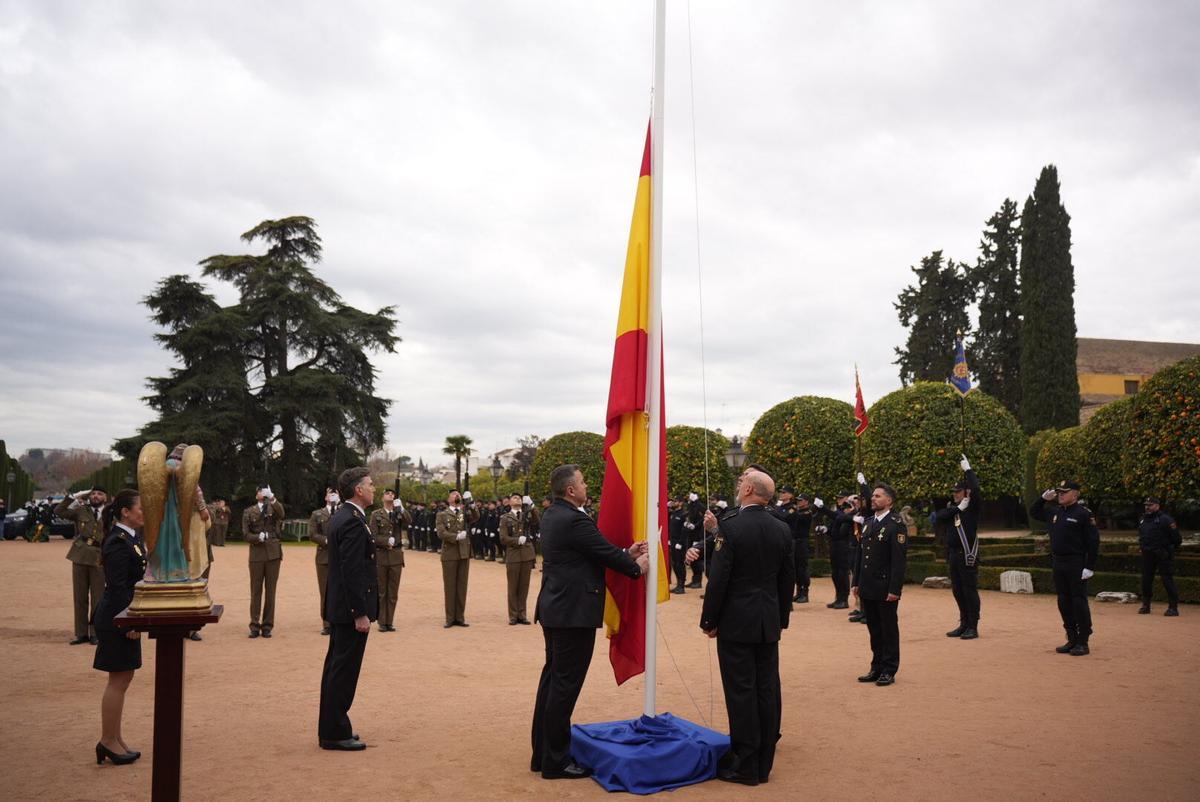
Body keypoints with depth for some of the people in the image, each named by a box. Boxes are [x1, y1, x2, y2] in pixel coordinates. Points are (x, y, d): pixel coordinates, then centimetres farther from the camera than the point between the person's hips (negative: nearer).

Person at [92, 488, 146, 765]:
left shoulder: (132, 538, 11)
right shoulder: (118, 543, -18)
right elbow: (117, 587, -21)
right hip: (117, 619, -10)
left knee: (123, 678, 15)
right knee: (118, 679, -1)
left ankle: (114, 738, 24)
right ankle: (108, 741, 9)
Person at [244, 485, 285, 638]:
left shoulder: (274, 508, 8)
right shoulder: (249, 512, 8)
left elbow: (281, 513, -17)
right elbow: (246, 534, 2)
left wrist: (271, 497, -30)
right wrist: (258, 537, -17)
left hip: (273, 553, 0)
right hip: (256, 555, 0)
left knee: (271, 590, 3)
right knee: (256, 591, 3)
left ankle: (267, 626, 8)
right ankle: (255, 626, 8)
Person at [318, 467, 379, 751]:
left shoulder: (340, 517, 12)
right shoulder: (353, 523, -19)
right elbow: (352, 572, -23)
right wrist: (360, 614, -21)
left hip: (338, 608, 11)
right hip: (351, 609, -11)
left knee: (336, 669, 16)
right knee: (344, 672, -3)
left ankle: (329, 730, 25)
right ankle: (335, 733, 5)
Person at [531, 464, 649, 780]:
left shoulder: (552, 515, 10)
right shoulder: (574, 520, -20)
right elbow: (606, 553, -13)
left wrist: (626, 554, 10)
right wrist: (636, 566, 3)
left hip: (554, 609, 10)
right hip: (574, 612, -10)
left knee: (553, 678, 16)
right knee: (565, 685, -2)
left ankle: (542, 753, 26)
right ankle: (556, 761, 7)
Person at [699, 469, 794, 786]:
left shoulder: (730, 527, -15)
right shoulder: (782, 529, 3)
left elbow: (718, 579, -15)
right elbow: (788, 579, 9)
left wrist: (709, 621, -5)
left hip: (736, 623, -6)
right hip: (769, 623, 6)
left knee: (741, 692, 1)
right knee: (767, 690, 10)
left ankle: (745, 765, 7)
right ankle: (763, 763, 20)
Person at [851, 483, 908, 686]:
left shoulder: (896, 525, -11)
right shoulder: (868, 523, 12)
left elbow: (899, 560, -15)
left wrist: (894, 589, -19)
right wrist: (856, 582, 12)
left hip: (885, 589, -7)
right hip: (867, 588, 7)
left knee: (889, 630, 4)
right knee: (874, 630, 14)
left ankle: (889, 671, 13)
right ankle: (877, 668, 23)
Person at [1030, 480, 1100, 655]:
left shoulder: (1084, 514, -9)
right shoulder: (1055, 513, 11)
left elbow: (1093, 541, -12)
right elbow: (1034, 512, 27)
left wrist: (1090, 567, -16)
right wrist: (1043, 498, 9)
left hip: (1076, 565, -7)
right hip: (1057, 564, 7)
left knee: (1079, 602, -3)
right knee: (1064, 603, 10)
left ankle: (1083, 643, 5)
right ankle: (1072, 639, 19)